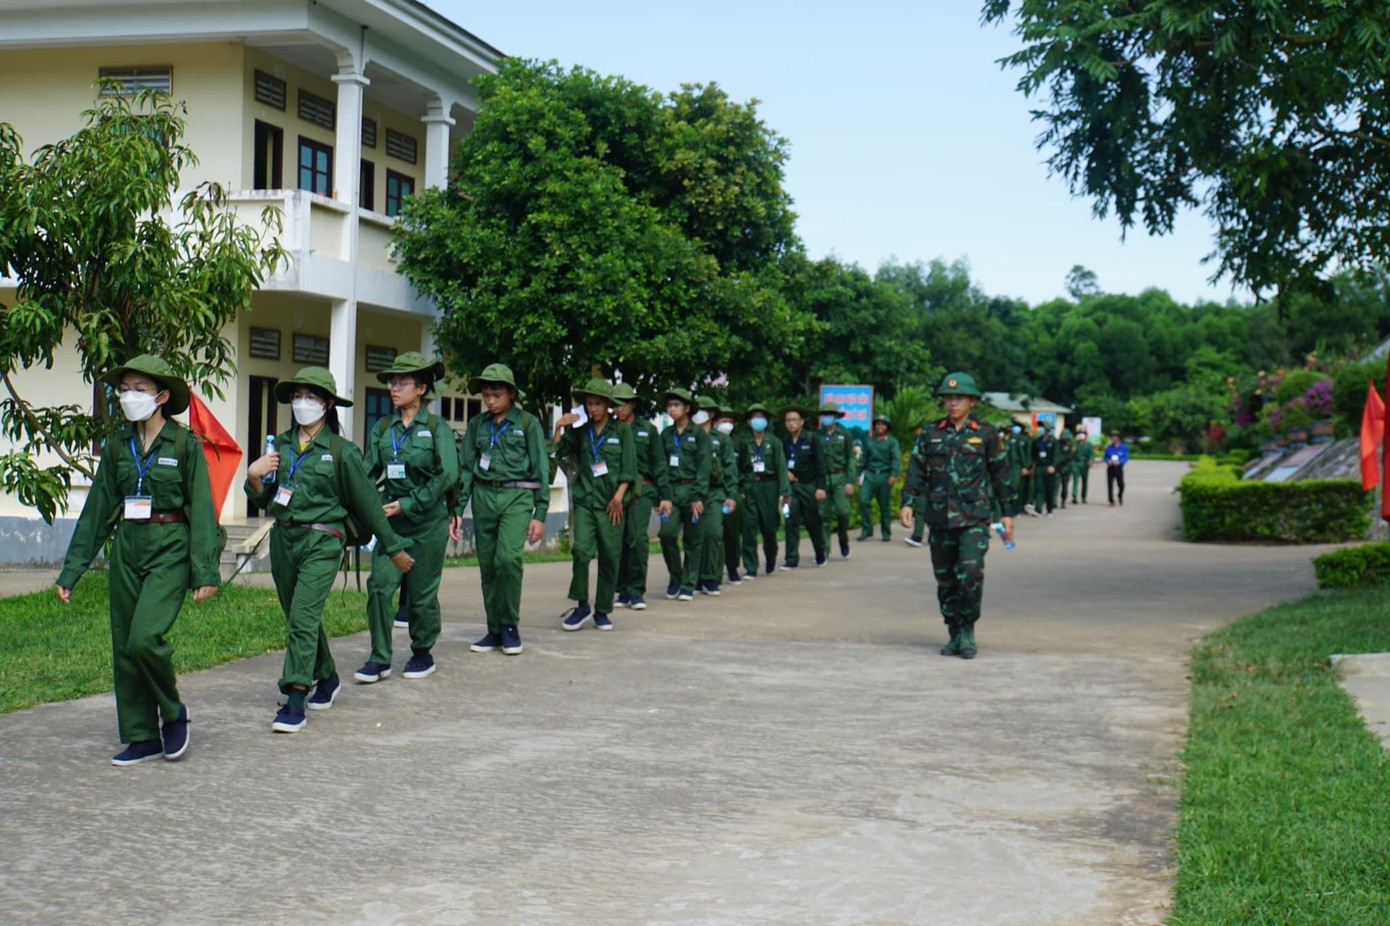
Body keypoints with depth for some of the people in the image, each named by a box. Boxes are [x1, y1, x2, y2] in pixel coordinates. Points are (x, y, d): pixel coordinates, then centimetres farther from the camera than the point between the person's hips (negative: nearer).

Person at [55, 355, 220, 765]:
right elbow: (96, 510, 11)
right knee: (123, 647, 5)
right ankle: (142, 737, 16)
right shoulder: (117, 446, 8)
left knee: (145, 637, -19)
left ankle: (173, 712, 6)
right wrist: (71, 570, 9)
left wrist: (204, 572, -12)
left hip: (169, 548, -5)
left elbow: (201, 510, -5)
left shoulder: (185, 444, -4)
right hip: (126, 547, 5)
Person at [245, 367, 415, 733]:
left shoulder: (342, 451, -5)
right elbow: (264, 500, 14)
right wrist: (254, 477, -7)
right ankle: (326, 678, 37)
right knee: (299, 619, 16)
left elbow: (367, 503, 2)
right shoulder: (281, 445, 8)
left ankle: (295, 701, -17)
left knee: (303, 617, -17)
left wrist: (395, 548, 7)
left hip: (322, 542, -6)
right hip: (283, 539, 6)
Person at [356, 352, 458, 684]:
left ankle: (423, 652, 24)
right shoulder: (382, 429, 8)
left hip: (429, 520, -3)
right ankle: (380, 659, 0)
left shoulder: (437, 427, -4)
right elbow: (368, 471, 6)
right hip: (391, 519, 3)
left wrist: (409, 503, -16)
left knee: (422, 590, 5)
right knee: (379, 584, -7)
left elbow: (448, 476, -12)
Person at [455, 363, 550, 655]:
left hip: (516, 496, -4)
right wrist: (457, 510, 7)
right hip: (483, 496, 4)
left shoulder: (528, 423, 2)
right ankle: (495, 630, 16)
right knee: (487, 565, 5)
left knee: (508, 558, -20)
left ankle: (510, 625, -5)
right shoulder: (477, 424, 12)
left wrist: (540, 514, -3)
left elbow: (540, 469, 2)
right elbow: (465, 468, 14)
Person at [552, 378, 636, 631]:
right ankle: (581, 605, -5)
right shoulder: (581, 431, 13)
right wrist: (558, 429, -8)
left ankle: (602, 611, 12)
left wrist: (618, 496, -7)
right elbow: (560, 452, 4)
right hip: (585, 499, 1)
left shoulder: (621, 430, 5)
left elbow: (629, 469, 1)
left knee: (610, 557, 1)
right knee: (581, 550, -15)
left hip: (611, 503, -1)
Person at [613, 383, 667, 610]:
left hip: (641, 490, -2)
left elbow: (658, 464, 10)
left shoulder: (648, 429, 10)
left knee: (638, 536, -14)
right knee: (619, 539, 0)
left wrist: (664, 495, 5)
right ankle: (623, 590, 11)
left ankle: (637, 591, -7)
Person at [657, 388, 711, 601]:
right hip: (672, 490, 3)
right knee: (667, 533, -11)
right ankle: (675, 578, 8)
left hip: (692, 489, -3)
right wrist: (665, 496, -2)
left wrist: (697, 497, -12)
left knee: (693, 540, 2)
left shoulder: (698, 433, -1)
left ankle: (688, 585, 11)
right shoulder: (666, 435, 11)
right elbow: (662, 467, 8)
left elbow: (704, 467, -5)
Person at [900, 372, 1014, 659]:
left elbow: (1001, 473, 8)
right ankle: (955, 635, 18)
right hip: (939, 519, 3)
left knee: (970, 574, -17)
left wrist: (1007, 512, 7)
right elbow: (916, 471, 9)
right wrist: (908, 503, -4)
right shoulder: (930, 435, 9)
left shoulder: (986, 434, 3)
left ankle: (968, 631, -2)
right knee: (945, 580, 7)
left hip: (974, 519, -3)